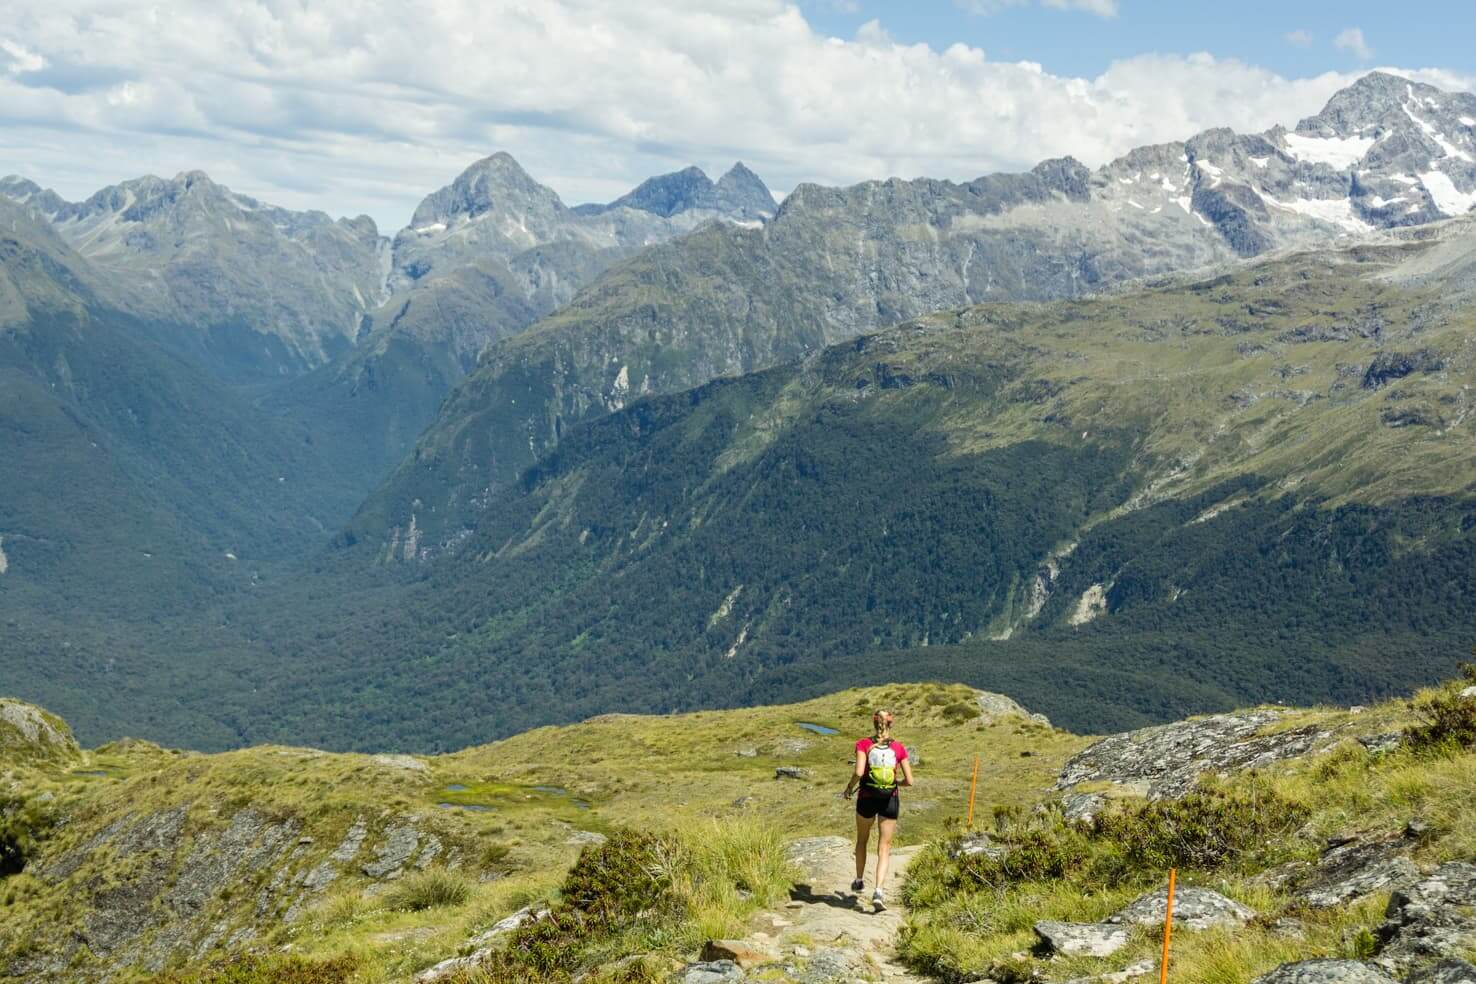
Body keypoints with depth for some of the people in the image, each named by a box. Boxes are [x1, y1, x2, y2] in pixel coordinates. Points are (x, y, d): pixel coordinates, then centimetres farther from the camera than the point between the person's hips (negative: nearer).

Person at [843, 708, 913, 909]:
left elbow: (858, 772, -20)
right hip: (890, 800, 0)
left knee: (862, 841, 25)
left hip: (867, 798, 0)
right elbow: (909, 781, -4)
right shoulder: (898, 748, -2)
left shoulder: (863, 744, -7)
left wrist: (849, 787, -2)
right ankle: (878, 891, -13)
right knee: (884, 849, 3)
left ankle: (859, 881, 39)